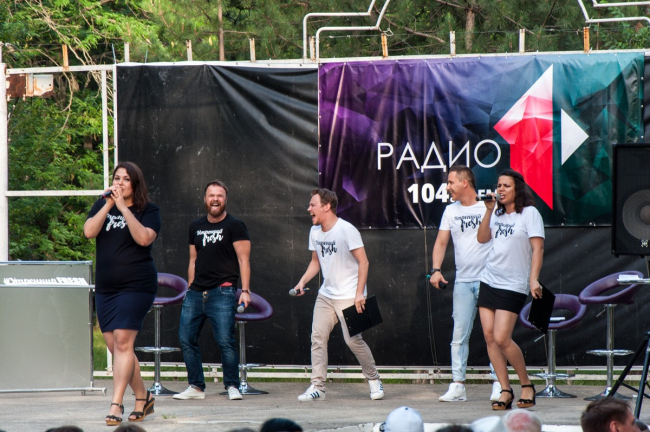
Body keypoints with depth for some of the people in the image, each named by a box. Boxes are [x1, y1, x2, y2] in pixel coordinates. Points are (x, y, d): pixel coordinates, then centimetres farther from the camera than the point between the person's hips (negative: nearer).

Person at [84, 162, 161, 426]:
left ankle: (116, 405, -18)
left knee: (123, 342, -16)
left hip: (136, 285, -6)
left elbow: (144, 238, -19)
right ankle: (143, 398, 24)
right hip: (105, 287, 6)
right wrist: (109, 205, -13)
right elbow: (89, 232, -5)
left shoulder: (148, 210, -1)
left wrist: (124, 208, -21)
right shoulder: (102, 205, 11)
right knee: (115, 346, 8)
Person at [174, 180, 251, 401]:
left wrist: (245, 290, -13)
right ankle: (196, 387, 10)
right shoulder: (196, 227, 16)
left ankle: (232, 386, -1)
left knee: (225, 340, -12)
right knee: (186, 339, 2)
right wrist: (190, 289, 16)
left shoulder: (234, 226, 0)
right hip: (196, 292, 6)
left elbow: (243, 260, -4)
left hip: (222, 292, -6)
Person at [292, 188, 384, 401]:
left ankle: (374, 380, 10)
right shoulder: (315, 232, 8)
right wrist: (302, 282, 4)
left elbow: (363, 262, -13)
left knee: (353, 339, -9)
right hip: (325, 295, 7)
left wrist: (359, 293, -18)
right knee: (317, 338, -3)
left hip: (348, 296, -7)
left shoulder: (347, 230, -14)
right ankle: (317, 386, -1)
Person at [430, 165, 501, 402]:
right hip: (462, 282, 4)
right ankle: (457, 385, 3)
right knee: (459, 335, 1)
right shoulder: (451, 211, 13)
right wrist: (436, 269, -2)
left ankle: (498, 384, 1)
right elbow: (441, 242, 10)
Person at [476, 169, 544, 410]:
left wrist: (534, 279, -19)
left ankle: (527, 385, 5)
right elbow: (482, 238, 12)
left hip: (513, 285, -7)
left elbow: (537, 248, -11)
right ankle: (505, 390, 3)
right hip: (489, 280, 7)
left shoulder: (529, 213, -6)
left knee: (502, 338, -14)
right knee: (489, 336, -2)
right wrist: (489, 210, 2)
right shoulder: (499, 214, 13)